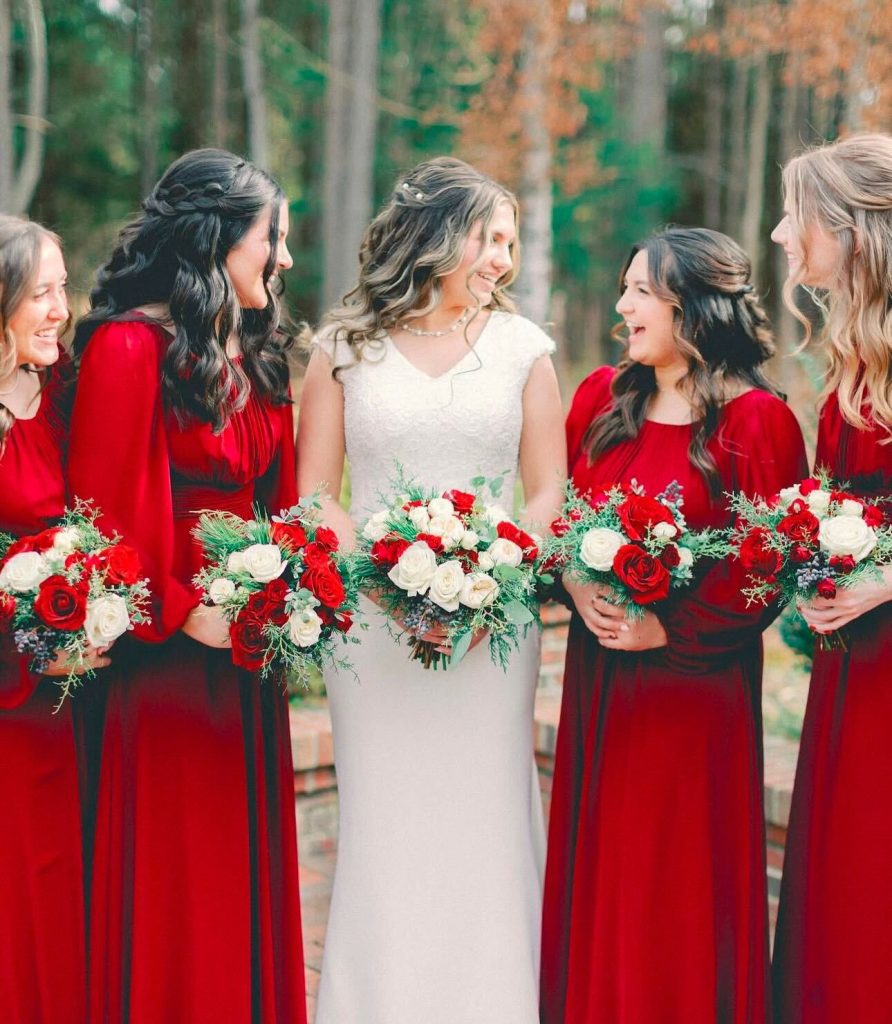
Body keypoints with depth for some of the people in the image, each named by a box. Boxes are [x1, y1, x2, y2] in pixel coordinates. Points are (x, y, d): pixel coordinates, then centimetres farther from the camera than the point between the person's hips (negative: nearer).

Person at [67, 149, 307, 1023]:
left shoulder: (258, 353, 13)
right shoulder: (128, 348, -12)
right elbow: (105, 511, -14)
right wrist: (179, 613, -13)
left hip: (247, 660, 7)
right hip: (166, 658, -7)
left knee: (249, 870, 14)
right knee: (170, 878, 4)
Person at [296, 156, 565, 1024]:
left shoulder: (522, 347, 8)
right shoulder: (344, 348, 4)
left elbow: (548, 492, 6)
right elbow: (311, 495, 2)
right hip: (372, 621, -1)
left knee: (486, 825, 3)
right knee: (381, 826, 3)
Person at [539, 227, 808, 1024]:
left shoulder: (755, 420, -10)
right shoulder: (601, 398, 8)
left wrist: (669, 630, -17)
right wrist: (575, 583, -8)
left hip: (694, 680, -5)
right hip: (598, 670, 5)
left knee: (678, 873, 5)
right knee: (596, 860, 13)